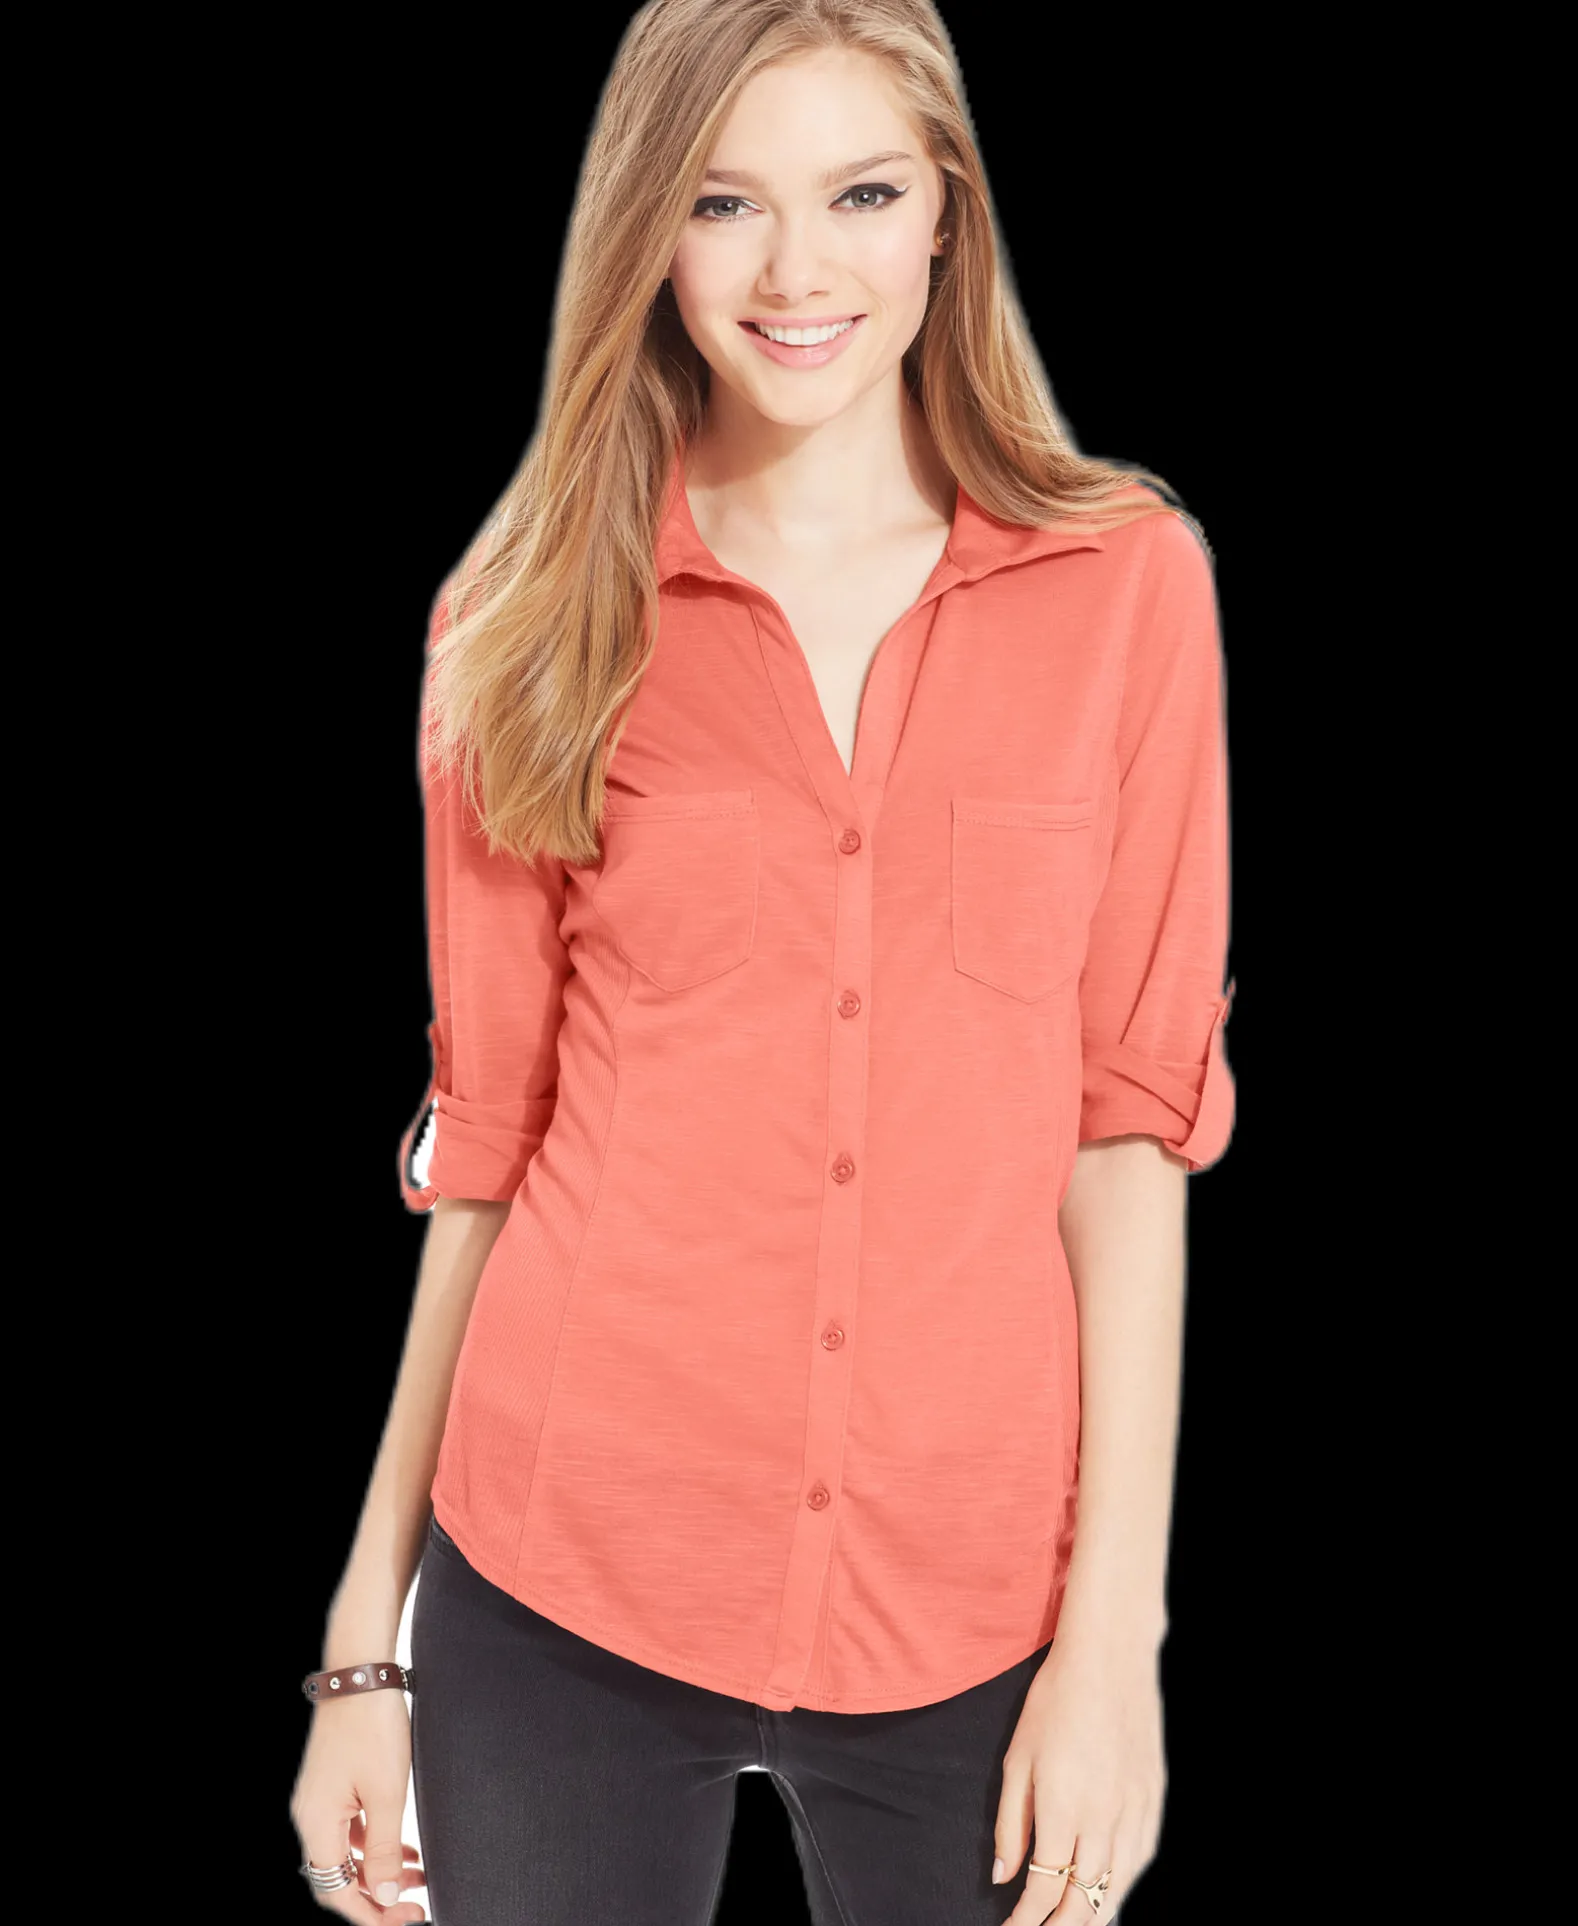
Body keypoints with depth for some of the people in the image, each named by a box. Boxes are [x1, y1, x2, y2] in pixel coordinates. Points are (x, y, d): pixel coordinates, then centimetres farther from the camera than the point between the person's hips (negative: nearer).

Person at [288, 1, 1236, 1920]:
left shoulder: (1126, 582, -1)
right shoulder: (534, 623, 1)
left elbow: (1131, 1115, -2)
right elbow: (486, 1134, 3)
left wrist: (1115, 1630, -6)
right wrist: (370, 1634, 3)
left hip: (971, 1598, 0)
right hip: (566, 1577, 0)